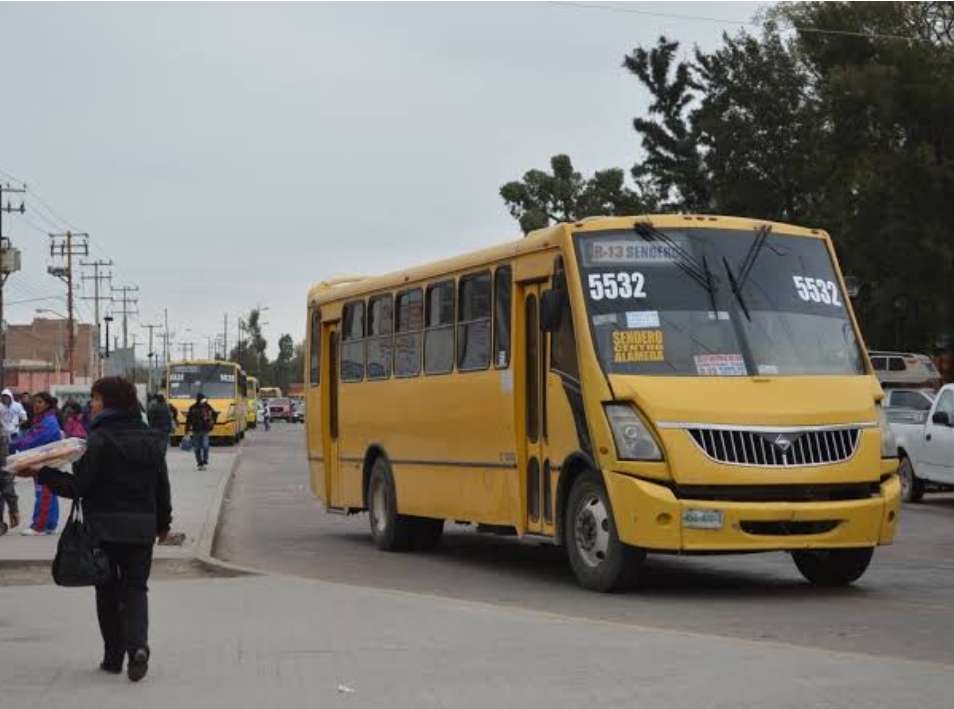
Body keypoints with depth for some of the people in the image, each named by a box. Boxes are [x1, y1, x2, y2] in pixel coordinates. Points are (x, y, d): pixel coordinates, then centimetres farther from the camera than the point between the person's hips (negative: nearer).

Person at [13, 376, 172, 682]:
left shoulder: (100, 440, -13)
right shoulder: (149, 439, 6)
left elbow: (78, 486, -16)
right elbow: (162, 487, 11)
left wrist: (40, 474, -9)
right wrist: (163, 522, 22)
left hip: (105, 528, -4)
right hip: (142, 529, 4)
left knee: (108, 591, 9)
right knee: (135, 588, 8)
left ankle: (113, 657, 12)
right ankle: (137, 646, -15)